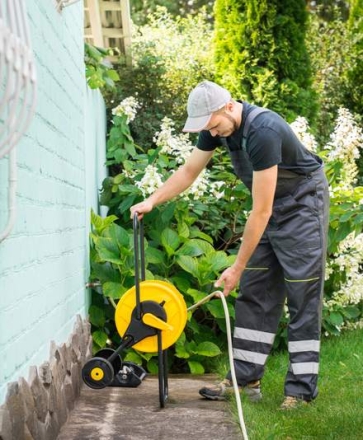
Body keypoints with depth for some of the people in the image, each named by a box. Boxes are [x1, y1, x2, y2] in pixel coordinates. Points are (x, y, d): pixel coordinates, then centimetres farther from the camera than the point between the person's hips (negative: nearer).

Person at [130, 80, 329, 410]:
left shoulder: (262, 132, -33)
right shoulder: (218, 126, -7)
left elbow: (261, 211, -31)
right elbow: (189, 170, 8)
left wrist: (238, 267, -25)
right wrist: (151, 202, -3)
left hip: (302, 202, -8)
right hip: (271, 207, 9)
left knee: (302, 298, -8)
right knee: (254, 294, 5)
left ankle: (301, 389, -5)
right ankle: (246, 378, 10)